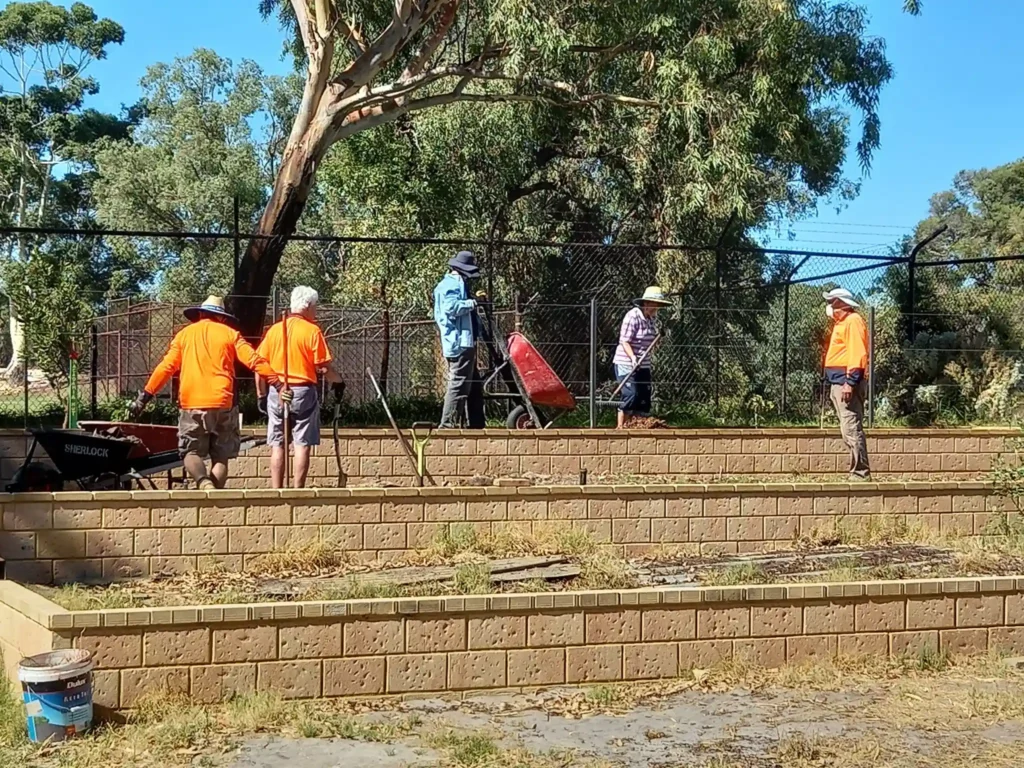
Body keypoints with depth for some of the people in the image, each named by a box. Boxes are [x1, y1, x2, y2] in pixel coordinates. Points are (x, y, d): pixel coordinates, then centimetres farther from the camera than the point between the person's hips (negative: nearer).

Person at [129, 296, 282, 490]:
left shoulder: (184, 334, 12)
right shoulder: (230, 334, 9)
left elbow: (166, 367, 6)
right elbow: (254, 361, -1)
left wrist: (145, 396, 9)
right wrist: (278, 383, -2)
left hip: (191, 403, 0)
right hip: (222, 403, 0)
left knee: (191, 451, 5)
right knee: (221, 456, 7)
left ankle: (203, 482, -24)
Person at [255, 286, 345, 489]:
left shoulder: (274, 330, 7)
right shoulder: (312, 331, -5)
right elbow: (324, 368, -7)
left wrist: (262, 395, 14)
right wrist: (338, 381, 11)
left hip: (276, 392, 4)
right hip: (303, 392, -4)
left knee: (277, 445, 7)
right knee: (302, 444, 0)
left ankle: (276, 492, 7)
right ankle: (297, 491, -2)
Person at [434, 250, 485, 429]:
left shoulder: (457, 283, 22)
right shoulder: (454, 283, -10)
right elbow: (450, 307, -24)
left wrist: (476, 301, 15)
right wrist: (472, 303, -14)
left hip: (464, 342, 11)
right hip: (460, 342, -11)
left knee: (474, 385, 14)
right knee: (459, 384, -11)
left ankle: (476, 426, 18)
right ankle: (447, 425, -10)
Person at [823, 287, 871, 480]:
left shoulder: (853, 321, -9)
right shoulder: (842, 323, 22)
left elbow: (857, 353, -18)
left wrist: (850, 382, -25)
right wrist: (839, 383, 18)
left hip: (847, 380, -11)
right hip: (839, 382, 11)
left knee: (852, 429, -13)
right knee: (849, 430, 11)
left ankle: (860, 473, -14)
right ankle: (858, 472, 14)